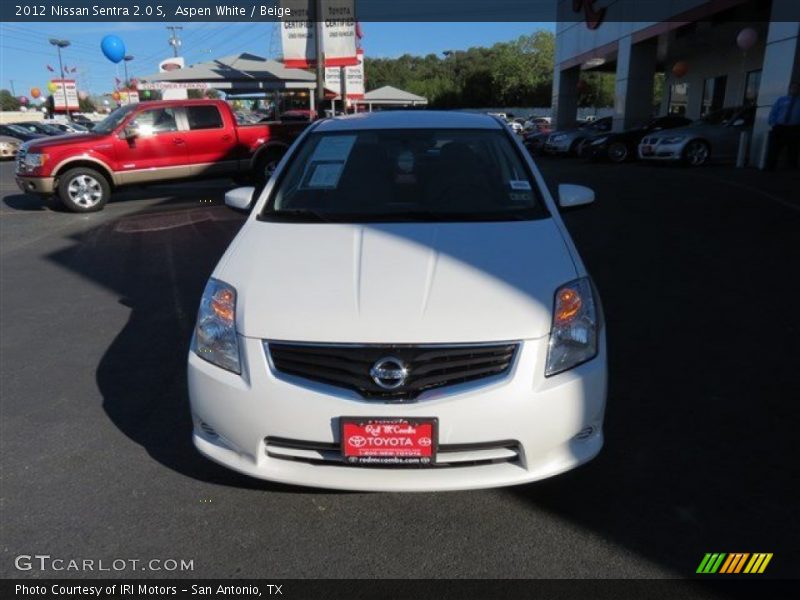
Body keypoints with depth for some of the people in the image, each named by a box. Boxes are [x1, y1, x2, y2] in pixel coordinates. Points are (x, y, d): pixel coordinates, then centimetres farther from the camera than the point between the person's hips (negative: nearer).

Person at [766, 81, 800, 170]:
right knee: (773, 150, -2)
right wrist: (773, 124, -2)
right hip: (780, 128, 1)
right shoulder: (781, 99, 13)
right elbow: (773, 112, 11)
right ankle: (769, 169, 3)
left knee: (793, 152, 4)